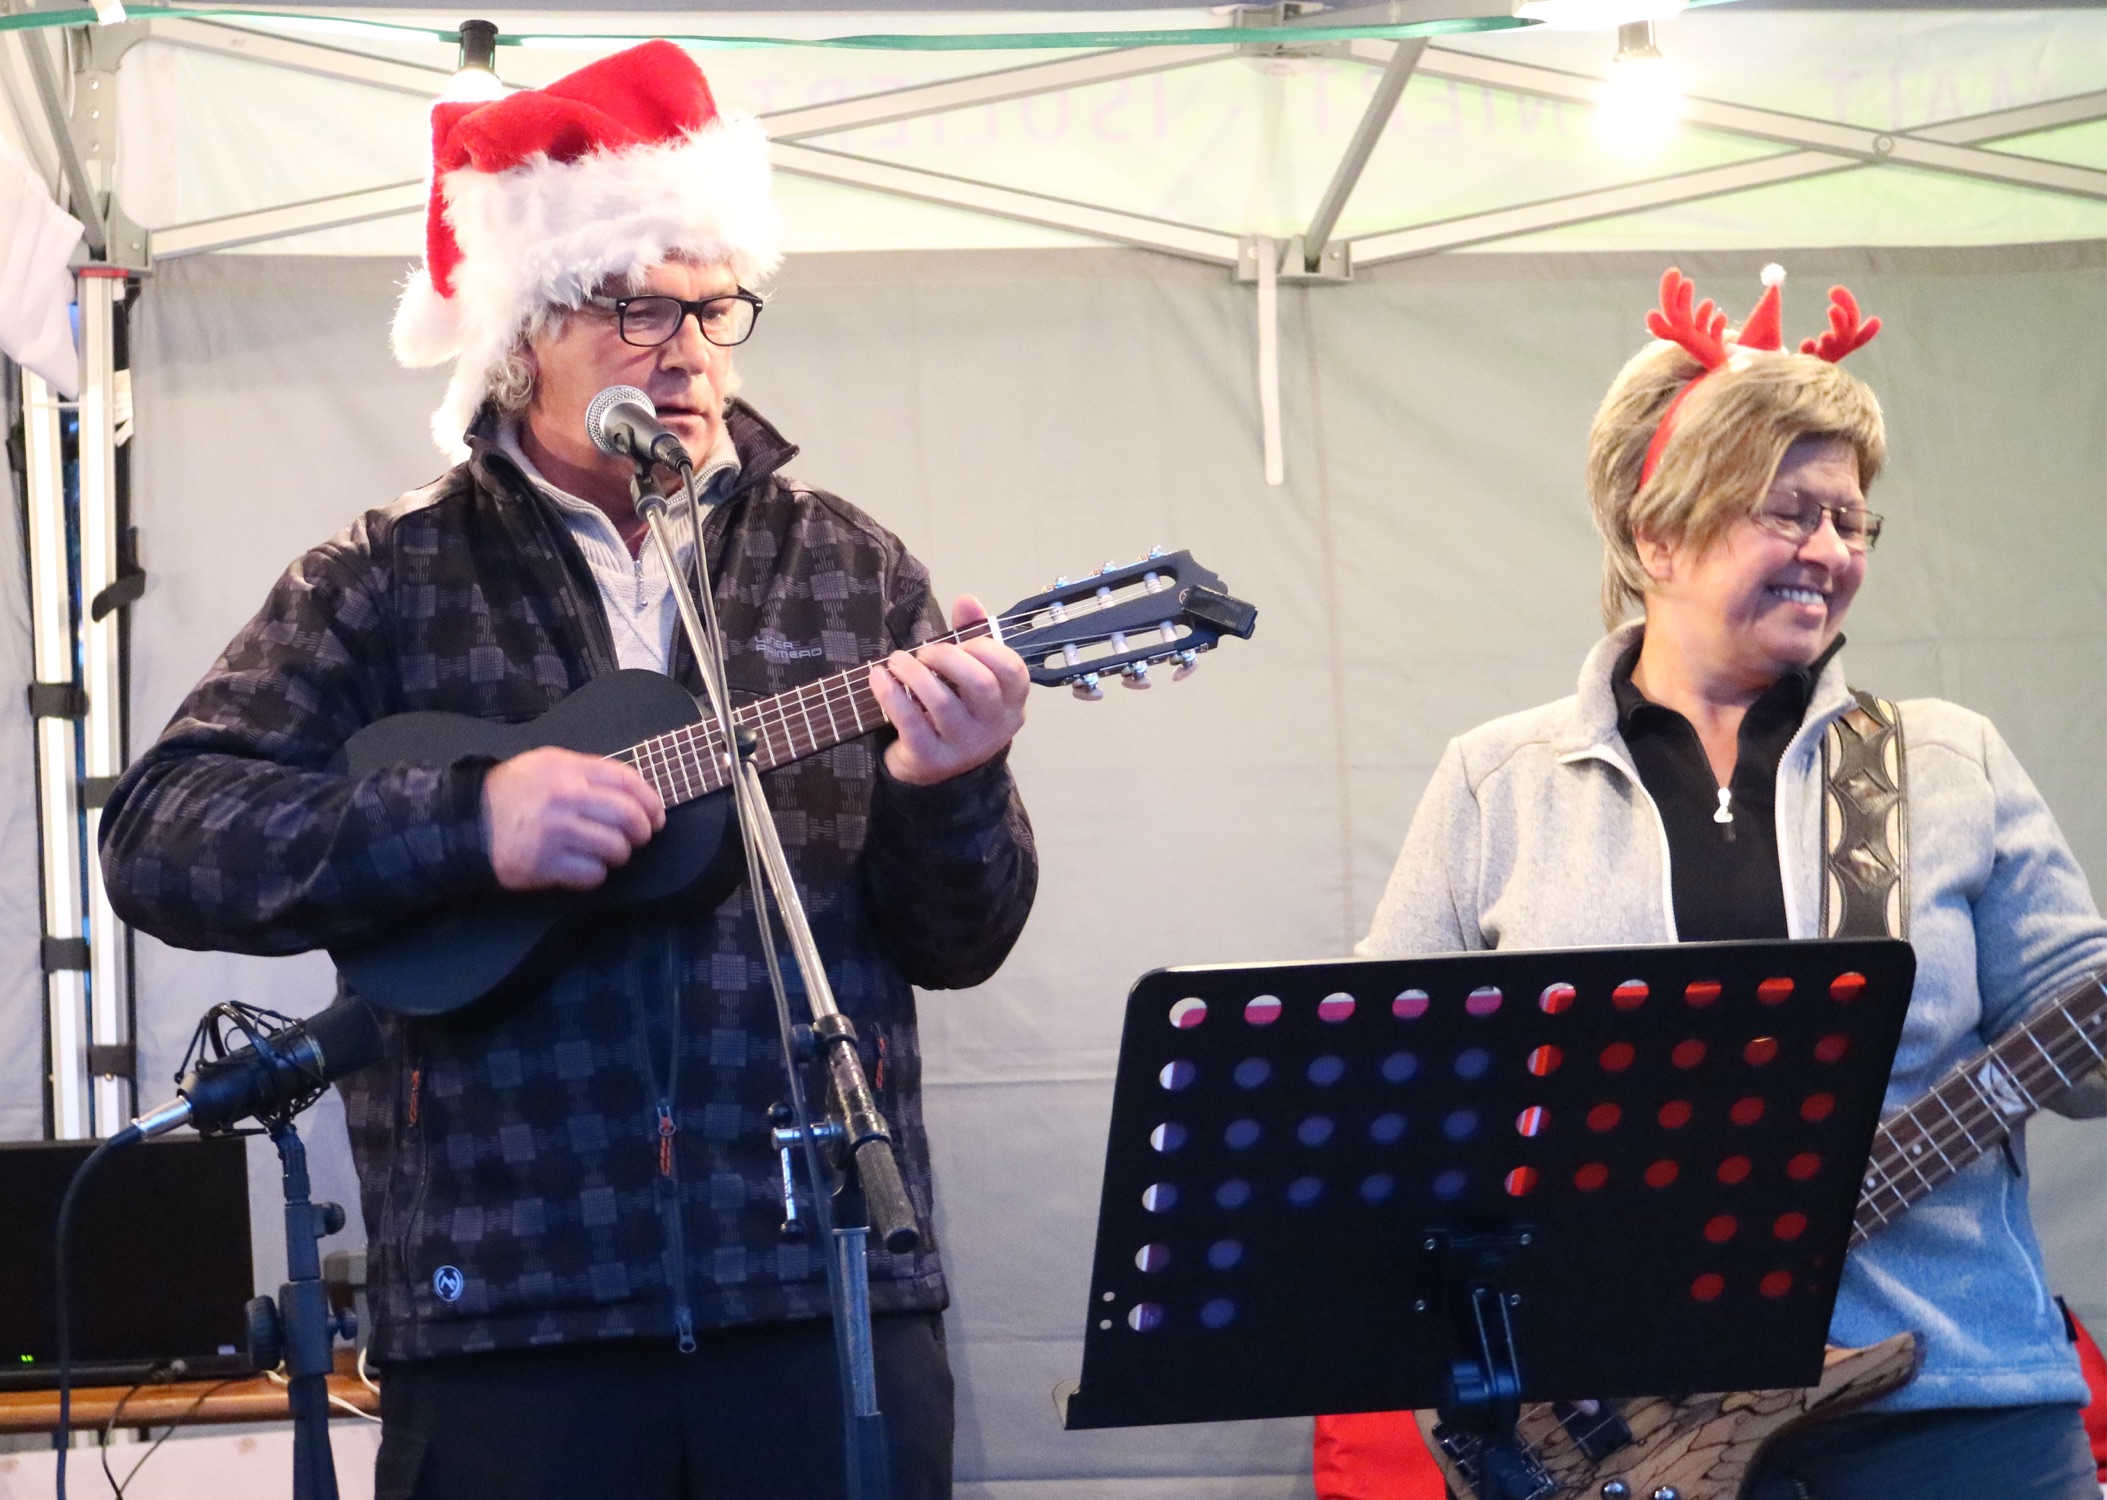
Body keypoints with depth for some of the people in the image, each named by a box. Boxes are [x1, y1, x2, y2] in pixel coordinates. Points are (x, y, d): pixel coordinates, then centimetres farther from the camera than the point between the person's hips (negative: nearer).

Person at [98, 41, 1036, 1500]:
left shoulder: (852, 569, 10)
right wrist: (467, 817, -17)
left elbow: (960, 944, 8)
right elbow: (158, 840, -5)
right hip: (505, 1309, -1)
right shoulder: (384, 586, 5)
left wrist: (946, 792, -14)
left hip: (830, 1288, 2)